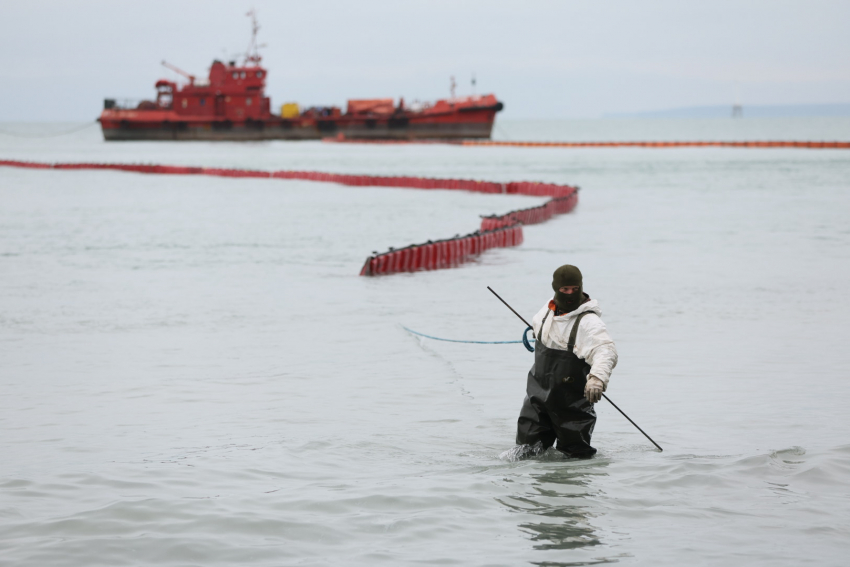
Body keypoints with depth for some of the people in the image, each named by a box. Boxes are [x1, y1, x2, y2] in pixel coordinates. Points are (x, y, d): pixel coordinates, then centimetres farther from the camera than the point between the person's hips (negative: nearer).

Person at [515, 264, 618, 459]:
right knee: (527, 452, 4)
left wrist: (598, 377, -51)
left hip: (571, 401, -5)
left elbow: (606, 350, -36)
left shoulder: (589, 322, -20)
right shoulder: (548, 311, 2)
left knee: (576, 455, 1)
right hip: (538, 392, 5)